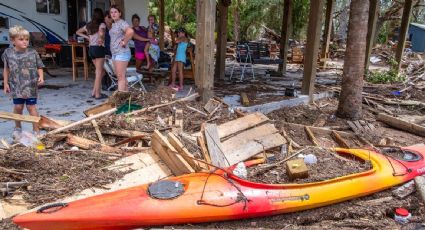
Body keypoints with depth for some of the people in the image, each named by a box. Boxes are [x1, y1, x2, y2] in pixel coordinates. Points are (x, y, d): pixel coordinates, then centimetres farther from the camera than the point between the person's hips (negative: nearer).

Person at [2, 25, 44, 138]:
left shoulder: (33, 53, -6)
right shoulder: (8, 52, -2)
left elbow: (39, 67, 1)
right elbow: (6, 69, 9)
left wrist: (41, 77, -17)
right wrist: (6, 83, 8)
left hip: (31, 86, -2)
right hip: (16, 87, 2)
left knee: (31, 107, 1)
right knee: (18, 107, 9)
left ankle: (36, 130, 9)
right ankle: (17, 127, 32)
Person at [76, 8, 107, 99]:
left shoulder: (89, 25, 14)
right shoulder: (102, 24, -6)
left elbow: (78, 32, 23)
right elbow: (101, 33, -28)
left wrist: (88, 37, 15)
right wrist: (102, 39, -10)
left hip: (91, 49, 7)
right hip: (98, 48, -7)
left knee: (101, 71, 17)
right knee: (99, 72, -1)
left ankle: (94, 91, 14)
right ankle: (97, 94, 2)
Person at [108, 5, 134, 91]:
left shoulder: (122, 23, -12)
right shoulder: (113, 24, 17)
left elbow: (130, 31, -32)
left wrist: (124, 42, -22)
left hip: (122, 53, -10)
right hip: (115, 53, 10)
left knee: (121, 77, -8)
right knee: (120, 76, 13)